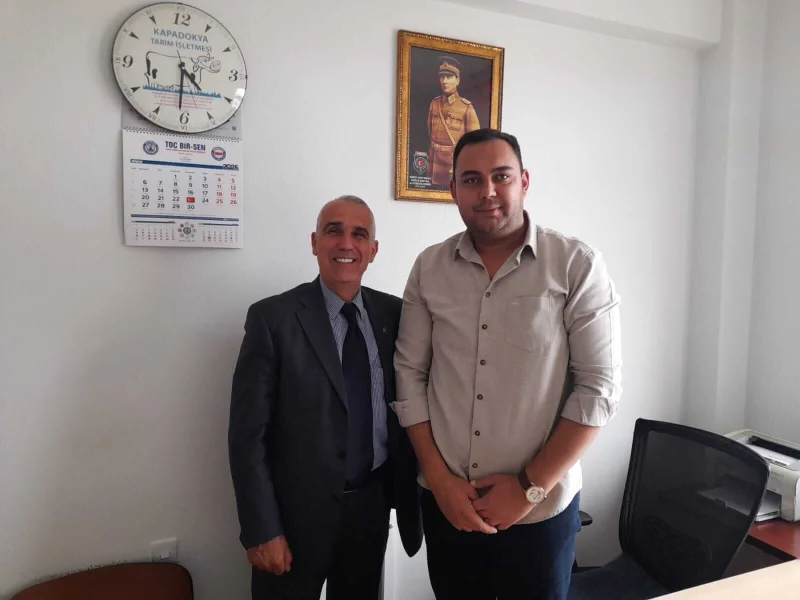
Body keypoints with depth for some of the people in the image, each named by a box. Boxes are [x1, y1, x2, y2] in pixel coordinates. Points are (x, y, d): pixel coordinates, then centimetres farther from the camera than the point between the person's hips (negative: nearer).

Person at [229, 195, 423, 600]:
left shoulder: (394, 313, -2)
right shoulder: (272, 318, -12)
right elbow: (248, 434, -12)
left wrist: (408, 493, 2)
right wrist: (261, 531, -13)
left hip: (372, 506, 4)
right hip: (298, 512, -3)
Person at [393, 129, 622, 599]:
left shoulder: (578, 266, -8)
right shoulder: (429, 268, 0)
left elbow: (598, 388, -10)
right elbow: (410, 373, 1)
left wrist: (530, 486, -11)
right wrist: (439, 478, -5)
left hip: (541, 509, -2)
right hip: (445, 502, 3)